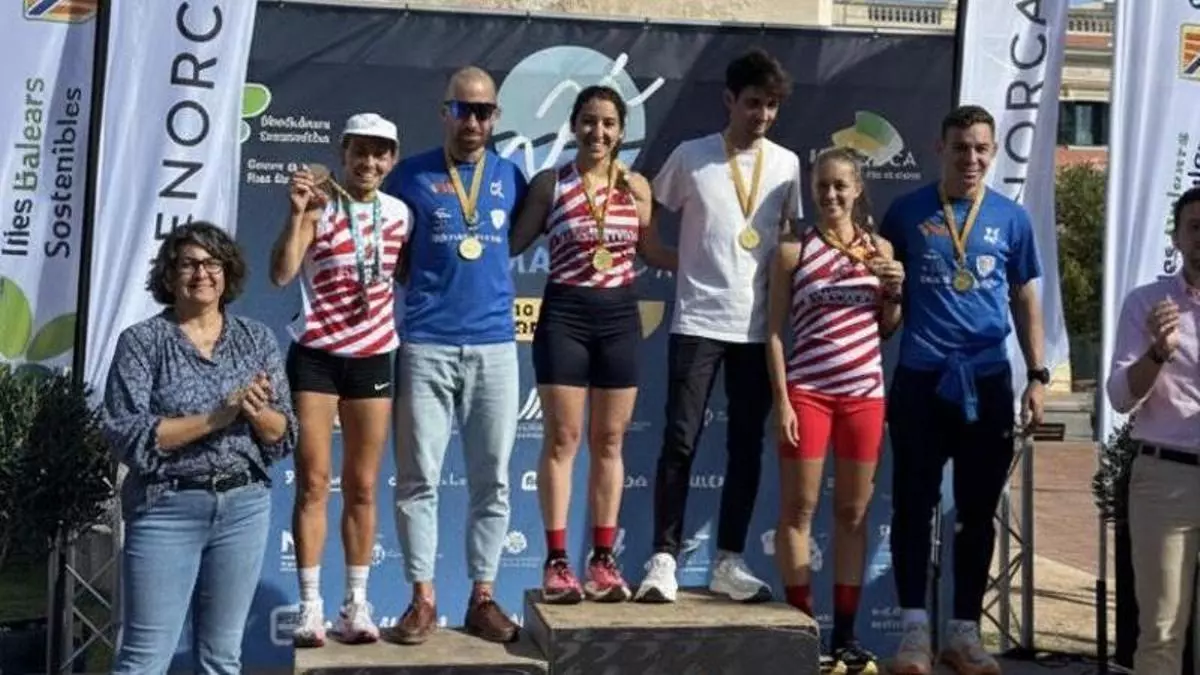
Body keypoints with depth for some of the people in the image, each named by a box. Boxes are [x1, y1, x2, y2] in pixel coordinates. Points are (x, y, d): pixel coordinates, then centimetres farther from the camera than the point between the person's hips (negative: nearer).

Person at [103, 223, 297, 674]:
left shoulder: (258, 339, 7)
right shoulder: (142, 341, -3)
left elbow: (284, 435, 6)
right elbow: (126, 436, -13)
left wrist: (257, 414, -16)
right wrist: (216, 418, -19)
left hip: (245, 507, 4)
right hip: (167, 509, -3)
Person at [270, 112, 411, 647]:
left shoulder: (399, 214, 5)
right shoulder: (318, 207, -7)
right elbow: (281, 274, -20)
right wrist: (297, 213, -30)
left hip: (373, 357, 3)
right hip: (316, 356, -3)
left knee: (362, 487, 7)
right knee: (313, 483, -2)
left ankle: (356, 606, 14)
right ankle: (310, 607, 3)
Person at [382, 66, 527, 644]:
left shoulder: (510, 177, 10)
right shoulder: (412, 174, 3)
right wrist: (429, 278, -2)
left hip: (495, 345, 2)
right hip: (426, 346, -2)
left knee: (492, 480, 5)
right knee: (418, 478, -1)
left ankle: (483, 597, 13)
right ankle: (422, 598, 8)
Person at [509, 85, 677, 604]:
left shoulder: (636, 186, 6)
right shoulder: (549, 183, -1)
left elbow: (652, 250, 15)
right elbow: (513, 242, 4)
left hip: (619, 317, 3)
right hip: (564, 315, -2)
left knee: (609, 443, 7)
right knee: (562, 440, 0)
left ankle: (603, 559, 14)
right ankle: (557, 561, 5)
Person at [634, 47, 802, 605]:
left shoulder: (786, 164, 7)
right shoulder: (691, 157, -2)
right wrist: (689, 262, -3)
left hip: (758, 327, 3)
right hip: (698, 323, -3)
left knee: (746, 447, 7)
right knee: (680, 442, -6)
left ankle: (729, 562, 16)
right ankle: (663, 560, 0)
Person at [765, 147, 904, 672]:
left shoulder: (879, 249, 8)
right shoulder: (793, 251, 0)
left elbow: (888, 329, 15)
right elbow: (775, 331, -2)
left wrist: (894, 292, -4)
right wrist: (782, 400, -9)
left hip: (865, 392, 3)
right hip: (807, 391, -3)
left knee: (853, 513, 7)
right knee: (798, 509, 0)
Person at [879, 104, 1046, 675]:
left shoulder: (1011, 219, 6)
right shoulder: (907, 212, 3)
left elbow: (1025, 302, 11)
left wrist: (1038, 376, 4)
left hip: (987, 381, 1)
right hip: (920, 378, -1)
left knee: (977, 512, 7)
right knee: (914, 505, 1)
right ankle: (914, 628, 9)